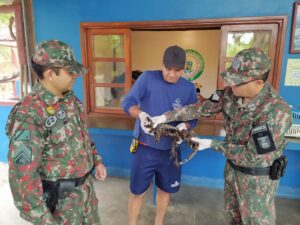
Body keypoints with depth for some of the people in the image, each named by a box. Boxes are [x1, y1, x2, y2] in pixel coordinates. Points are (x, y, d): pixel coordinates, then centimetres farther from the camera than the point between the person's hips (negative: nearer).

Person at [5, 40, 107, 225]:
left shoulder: (70, 98, -3)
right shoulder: (29, 115, -28)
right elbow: (23, 174, -25)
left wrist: (97, 160, 10)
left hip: (86, 185, 7)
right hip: (60, 197, -7)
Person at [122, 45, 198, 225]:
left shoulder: (189, 88, -3)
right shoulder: (148, 77, -12)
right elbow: (127, 102, -14)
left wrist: (183, 126, -23)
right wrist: (141, 114, -34)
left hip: (170, 149, 3)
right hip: (145, 148, -2)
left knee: (165, 189, 21)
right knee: (137, 191, 10)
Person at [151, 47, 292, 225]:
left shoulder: (276, 112, -33)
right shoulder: (232, 92, -14)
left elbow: (252, 155, -28)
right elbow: (203, 108, -5)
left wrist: (213, 144, -21)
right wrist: (167, 116, -9)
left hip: (257, 175, -6)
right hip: (233, 166, 6)